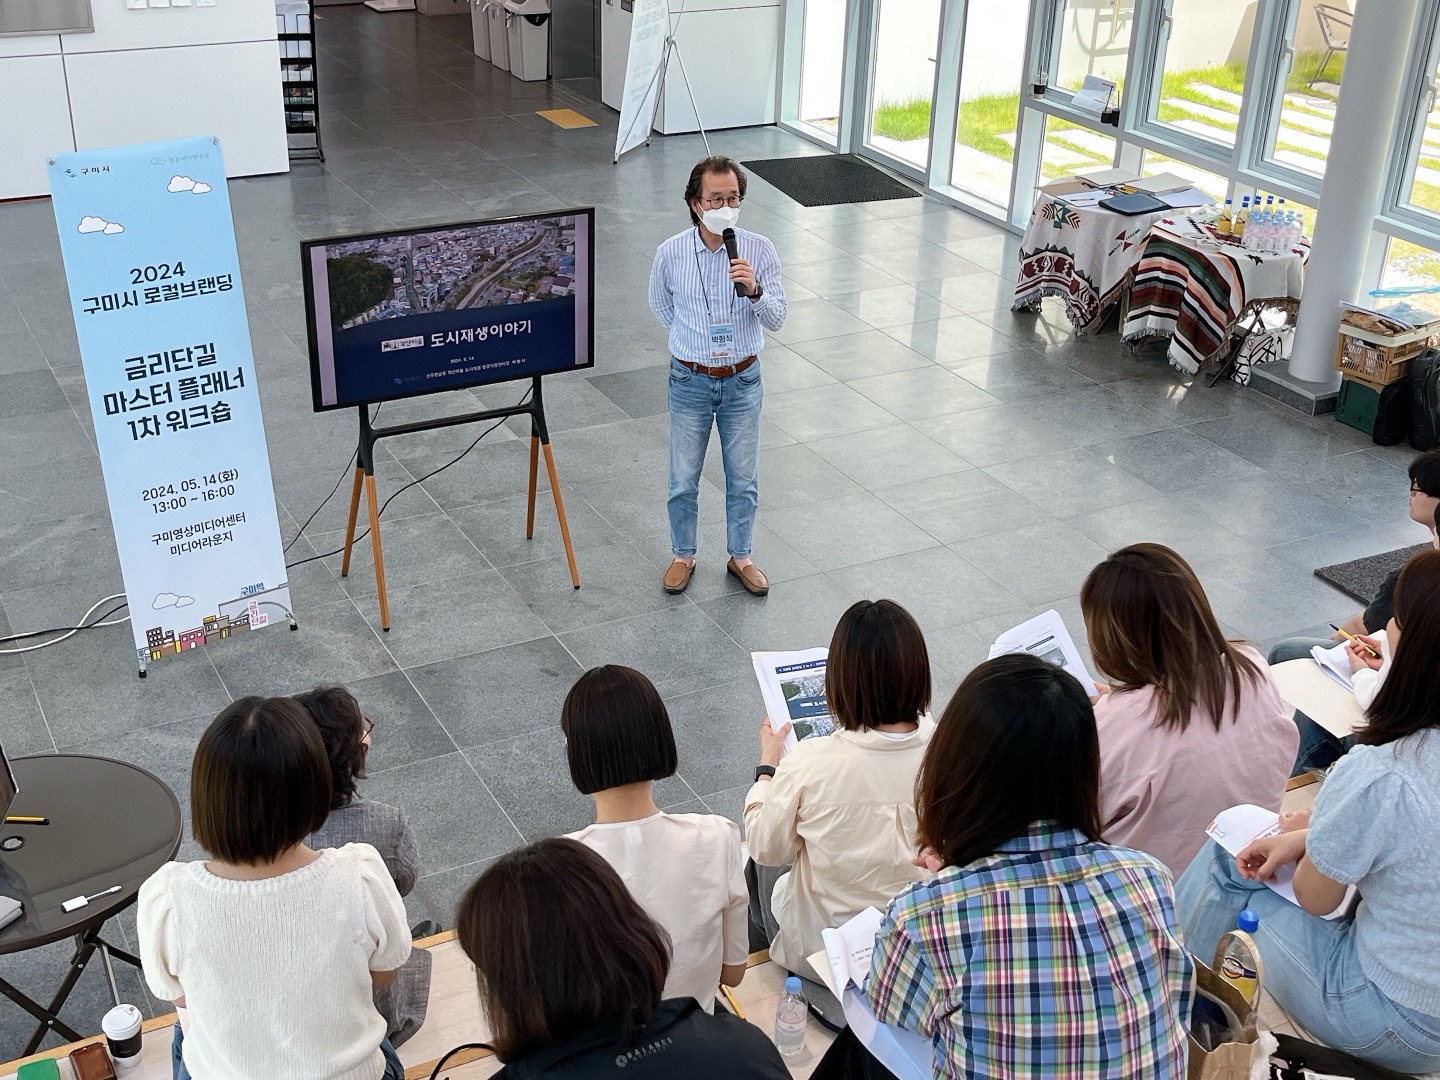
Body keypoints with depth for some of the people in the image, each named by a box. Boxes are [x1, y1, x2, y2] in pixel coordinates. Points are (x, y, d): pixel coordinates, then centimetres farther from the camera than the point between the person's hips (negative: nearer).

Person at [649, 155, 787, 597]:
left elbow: (776, 320, -13)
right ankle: (682, 555, 31)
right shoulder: (671, 253, -12)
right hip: (690, 381, 0)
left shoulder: (759, 250, -12)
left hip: (742, 380, 1)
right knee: (683, 479, 10)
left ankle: (740, 557, 32)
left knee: (744, 478, 12)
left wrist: (754, 290, -31)